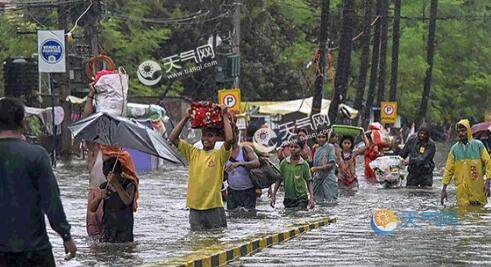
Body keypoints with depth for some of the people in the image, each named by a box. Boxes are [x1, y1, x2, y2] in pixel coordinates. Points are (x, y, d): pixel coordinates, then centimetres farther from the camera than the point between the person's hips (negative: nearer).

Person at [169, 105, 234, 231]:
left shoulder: (219, 155, -1)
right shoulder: (193, 153, 9)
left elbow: (230, 139, -19)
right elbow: (173, 138, 4)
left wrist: (225, 117, -9)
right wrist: (185, 118, 2)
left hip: (214, 208, -3)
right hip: (195, 208, 3)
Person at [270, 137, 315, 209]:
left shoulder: (304, 164, -1)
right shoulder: (284, 163, 4)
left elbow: (309, 182, 1)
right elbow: (278, 180, 9)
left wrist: (311, 198, -8)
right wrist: (273, 195, 3)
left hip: (301, 198, -3)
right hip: (288, 198, 3)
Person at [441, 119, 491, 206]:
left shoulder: (478, 145, 2)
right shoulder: (455, 148, 8)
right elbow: (449, 169, 10)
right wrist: (444, 188, 5)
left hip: (477, 189, -1)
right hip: (462, 189, 1)